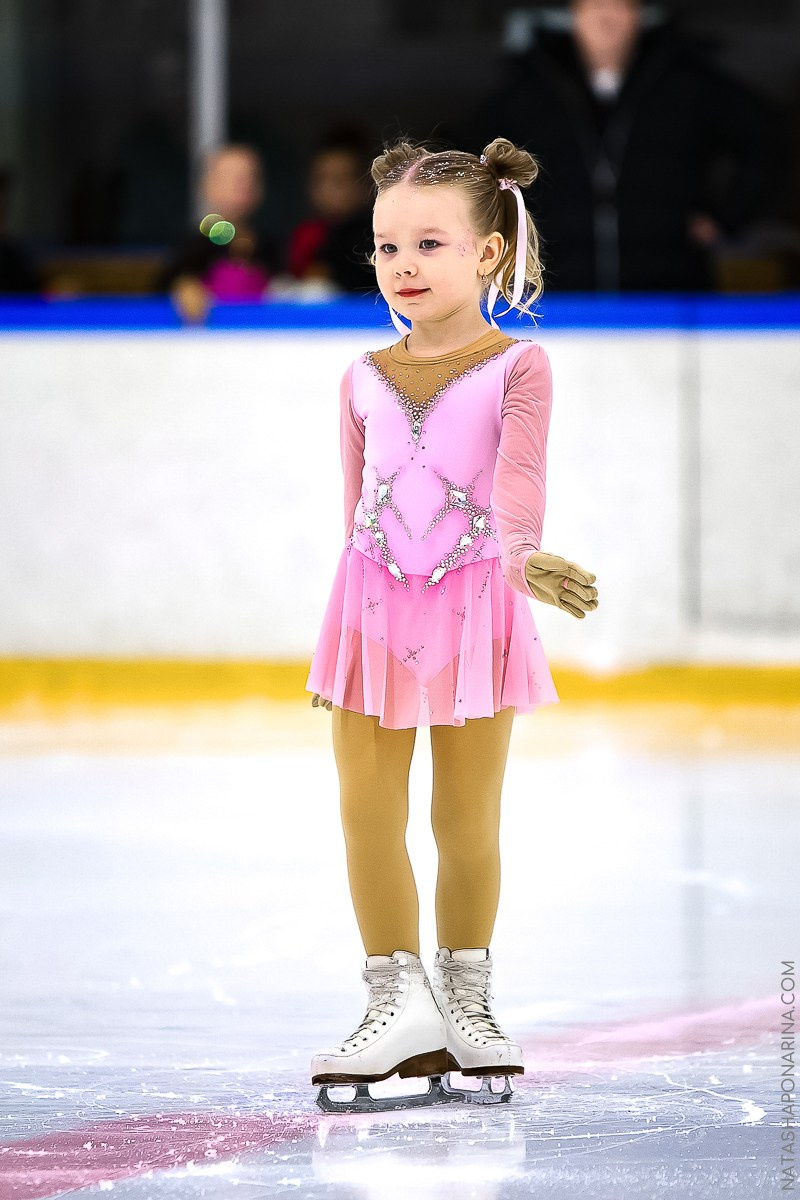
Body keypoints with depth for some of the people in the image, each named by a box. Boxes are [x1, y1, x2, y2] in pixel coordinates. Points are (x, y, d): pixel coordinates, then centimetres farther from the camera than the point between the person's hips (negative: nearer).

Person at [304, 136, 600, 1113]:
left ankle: (465, 999, 20)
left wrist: (520, 554, -38)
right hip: (376, 603, 3)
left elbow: (517, 476, -19)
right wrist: (351, 620, 14)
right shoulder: (365, 380, 8)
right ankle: (397, 1001, 7)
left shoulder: (516, 369, -3)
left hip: (473, 602, -3)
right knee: (368, 817, -2)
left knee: (467, 826, 4)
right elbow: (358, 504, 14)